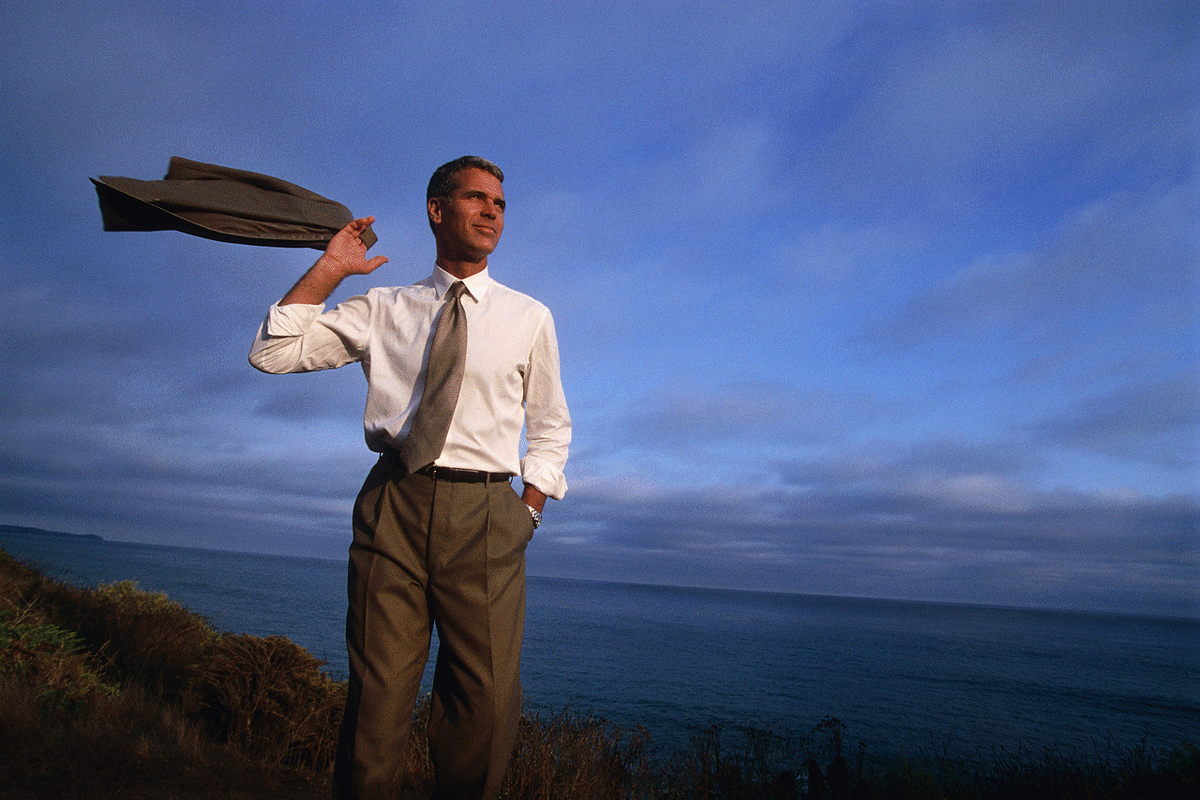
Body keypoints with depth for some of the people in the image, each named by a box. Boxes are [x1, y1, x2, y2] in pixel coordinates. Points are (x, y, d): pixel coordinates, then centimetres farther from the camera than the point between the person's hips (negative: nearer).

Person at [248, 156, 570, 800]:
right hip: (394, 506, 1)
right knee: (378, 697, 3)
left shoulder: (530, 318, 12)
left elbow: (550, 428, 17)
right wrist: (331, 267, 6)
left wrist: (529, 510, 6)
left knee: (487, 708, -3)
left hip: (486, 514, 0)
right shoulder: (383, 310, 13)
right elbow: (271, 353, 8)